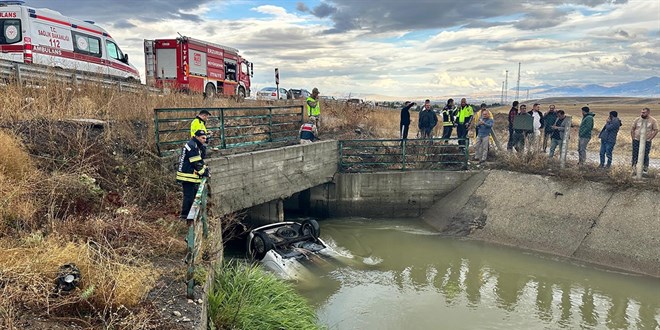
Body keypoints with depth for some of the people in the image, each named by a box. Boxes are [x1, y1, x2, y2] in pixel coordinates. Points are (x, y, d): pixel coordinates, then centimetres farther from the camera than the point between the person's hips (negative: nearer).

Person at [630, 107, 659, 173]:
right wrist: (633, 138, 2)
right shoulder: (637, 119, 2)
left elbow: (656, 130, -1)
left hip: (646, 141, -2)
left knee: (645, 155, 1)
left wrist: (650, 139, -8)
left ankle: (646, 168, 13)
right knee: (635, 154, 5)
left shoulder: (653, 120, -3)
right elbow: (632, 129, 8)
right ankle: (634, 167, 14)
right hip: (636, 140, 2)